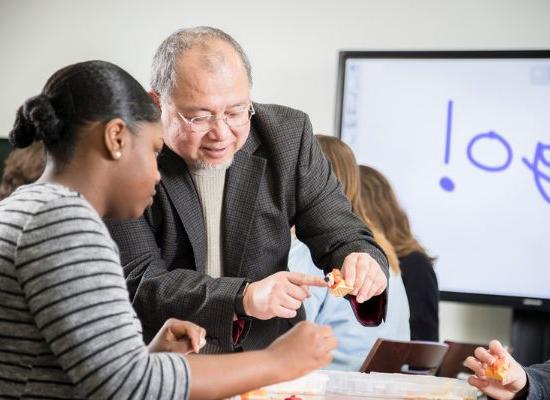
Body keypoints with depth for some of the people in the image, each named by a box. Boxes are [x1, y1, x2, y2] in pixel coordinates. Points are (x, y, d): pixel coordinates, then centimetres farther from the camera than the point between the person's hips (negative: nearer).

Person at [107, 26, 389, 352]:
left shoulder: (288, 134, -2)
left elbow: (341, 235, 1)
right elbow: (138, 282, -16)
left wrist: (363, 262, -22)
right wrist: (243, 297, -29)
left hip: (270, 358, 4)